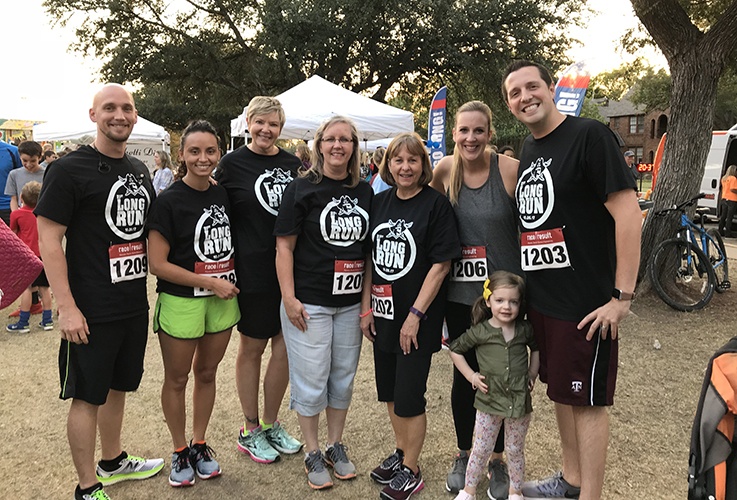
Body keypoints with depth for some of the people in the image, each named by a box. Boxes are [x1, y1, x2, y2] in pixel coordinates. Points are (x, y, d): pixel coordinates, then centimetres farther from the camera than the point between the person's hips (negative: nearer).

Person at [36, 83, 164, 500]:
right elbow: (49, 238, -14)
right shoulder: (70, 169, -11)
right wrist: (67, 307, -18)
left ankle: (113, 462, 39)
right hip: (92, 310, -7)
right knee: (88, 396, 5)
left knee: (117, 387, 20)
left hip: (135, 305, 7)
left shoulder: (140, 171, 10)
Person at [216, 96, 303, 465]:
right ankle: (249, 431, 26)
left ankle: (271, 424, 28)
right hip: (254, 271, -4)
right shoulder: (232, 164, -2)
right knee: (252, 347, 9)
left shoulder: (293, 164, 9)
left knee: (285, 347, 9)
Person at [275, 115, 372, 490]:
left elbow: (371, 247, 12)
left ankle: (336, 446, 32)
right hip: (309, 303, -4)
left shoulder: (365, 192, 7)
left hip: (350, 303, 4)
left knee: (343, 375, 14)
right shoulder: (302, 189, -6)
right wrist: (289, 298, -14)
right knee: (311, 379, 4)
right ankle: (312, 453, 23)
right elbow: (284, 246, -8)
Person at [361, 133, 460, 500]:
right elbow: (370, 258, 11)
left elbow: (441, 264, -14)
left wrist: (415, 314, -17)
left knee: (409, 396, 3)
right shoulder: (379, 203, 6)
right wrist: (366, 307, 6)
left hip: (417, 318, -6)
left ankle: (410, 471, 23)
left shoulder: (436, 204, -11)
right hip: (383, 313, 6)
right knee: (389, 390, 18)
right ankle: (400, 452, 39)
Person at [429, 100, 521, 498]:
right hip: (459, 293, 3)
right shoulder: (446, 169, -2)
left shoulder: (512, 170, -13)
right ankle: (463, 455, 33)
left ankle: (498, 460, 31)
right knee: (464, 374, 13)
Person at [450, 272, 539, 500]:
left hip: (520, 401, 2)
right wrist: (471, 376, -4)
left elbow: (536, 347, 18)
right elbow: (455, 349, 1)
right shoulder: (480, 332, -11)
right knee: (481, 450, 9)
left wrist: (533, 373, 7)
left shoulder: (525, 329, -3)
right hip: (489, 401, -2)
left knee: (515, 450, 16)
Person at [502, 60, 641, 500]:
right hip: (541, 299, 8)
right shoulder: (528, 151, 11)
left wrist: (622, 296, -20)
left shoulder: (589, 135, -12)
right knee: (561, 390, 18)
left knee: (588, 399, 3)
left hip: (587, 302, -8)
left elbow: (628, 212, -18)